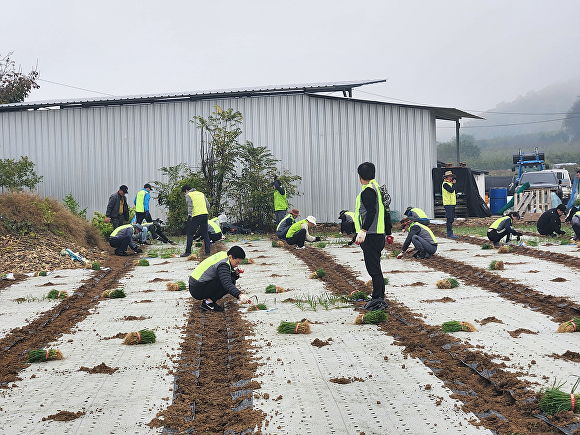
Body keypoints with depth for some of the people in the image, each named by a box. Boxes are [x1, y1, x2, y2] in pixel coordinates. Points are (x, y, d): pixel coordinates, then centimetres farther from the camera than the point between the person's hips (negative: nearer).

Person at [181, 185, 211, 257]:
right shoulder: (201, 193, 22)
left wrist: (189, 215, -20)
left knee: (190, 234, 0)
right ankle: (207, 251, 8)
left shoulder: (188, 195, 3)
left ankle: (188, 252, -4)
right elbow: (208, 205, 17)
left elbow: (190, 205, -13)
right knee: (205, 234, 10)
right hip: (205, 215, 6)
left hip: (195, 216, -6)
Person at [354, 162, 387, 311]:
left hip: (370, 235, -11)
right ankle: (378, 298, 23)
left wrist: (363, 230, -31)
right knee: (374, 267, 16)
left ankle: (378, 299, -6)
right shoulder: (376, 187, 17)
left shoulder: (368, 190, -14)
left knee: (373, 268, -8)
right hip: (378, 234, 11)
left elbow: (371, 212, -25)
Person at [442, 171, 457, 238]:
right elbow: (451, 190, -20)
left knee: (451, 219, 12)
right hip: (448, 204, -10)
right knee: (449, 219, -11)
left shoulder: (450, 183, 19)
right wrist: (454, 184, -11)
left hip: (452, 203, 10)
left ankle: (449, 233, 17)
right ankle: (450, 233, -12)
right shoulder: (445, 184, -11)